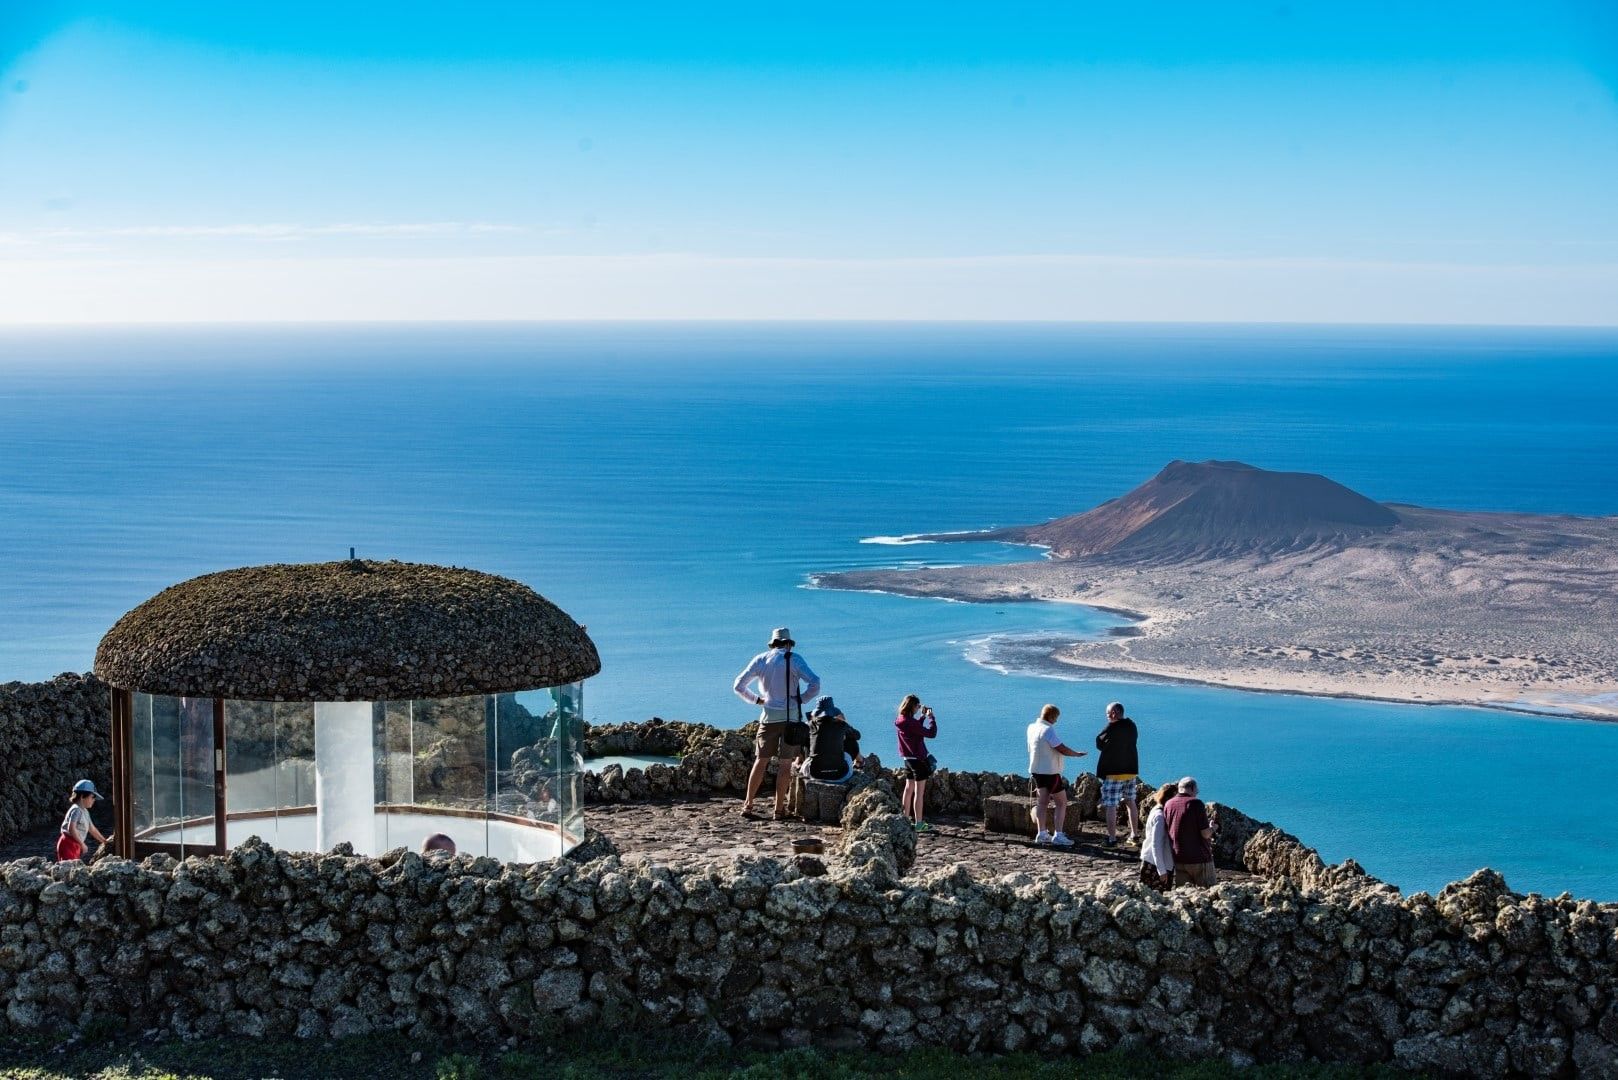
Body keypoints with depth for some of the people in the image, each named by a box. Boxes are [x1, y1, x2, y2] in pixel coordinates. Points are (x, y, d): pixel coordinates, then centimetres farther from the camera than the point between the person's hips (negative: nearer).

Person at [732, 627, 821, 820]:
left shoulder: (760, 660, 6)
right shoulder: (793, 659, -5)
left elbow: (738, 686, 9)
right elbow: (814, 683, -17)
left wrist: (756, 699, 13)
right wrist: (801, 699, -5)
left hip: (769, 717, 3)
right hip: (791, 717, -3)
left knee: (761, 761, 11)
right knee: (786, 763, 2)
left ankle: (748, 804, 12)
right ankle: (779, 809, 2)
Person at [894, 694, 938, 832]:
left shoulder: (900, 721, 3)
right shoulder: (910, 722, -23)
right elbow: (931, 733, -22)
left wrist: (923, 716, 17)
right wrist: (931, 717, -11)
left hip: (908, 759, 9)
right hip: (918, 759, -9)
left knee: (909, 789, 18)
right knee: (919, 792, -2)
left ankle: (906, 819, 26)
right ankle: (918, 824, 1)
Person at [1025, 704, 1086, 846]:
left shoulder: (1031, 727, 6)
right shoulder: (1048, 730, -20)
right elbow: (1062, 749, -21)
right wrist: (1077, 754, -6)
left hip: (1036, 770, 8)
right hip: (1050, 771, -8)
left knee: (1042, 802, 12)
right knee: (1061, 803, -1)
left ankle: (1041, 834, 11)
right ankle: (1058, 835, -7)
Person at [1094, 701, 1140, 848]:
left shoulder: (1111, 728, -16)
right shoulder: (1131, 726, 6)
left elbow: (1099, 744, -7)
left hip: (1113, 772, -7)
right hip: (1131, 770, 7)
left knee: (1111, 806, -4)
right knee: (1131, 802, 18)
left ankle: (1112, 839, -7)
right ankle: (1133, 835, 23)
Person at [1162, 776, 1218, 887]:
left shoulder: (1168, 804, 4)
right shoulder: (1196, 803, -12)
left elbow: (1166, 832, 10)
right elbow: (1205, 833, -14)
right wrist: (1212, 828, 7)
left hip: (1179, 860, 5)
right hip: (1200, 858, -5)